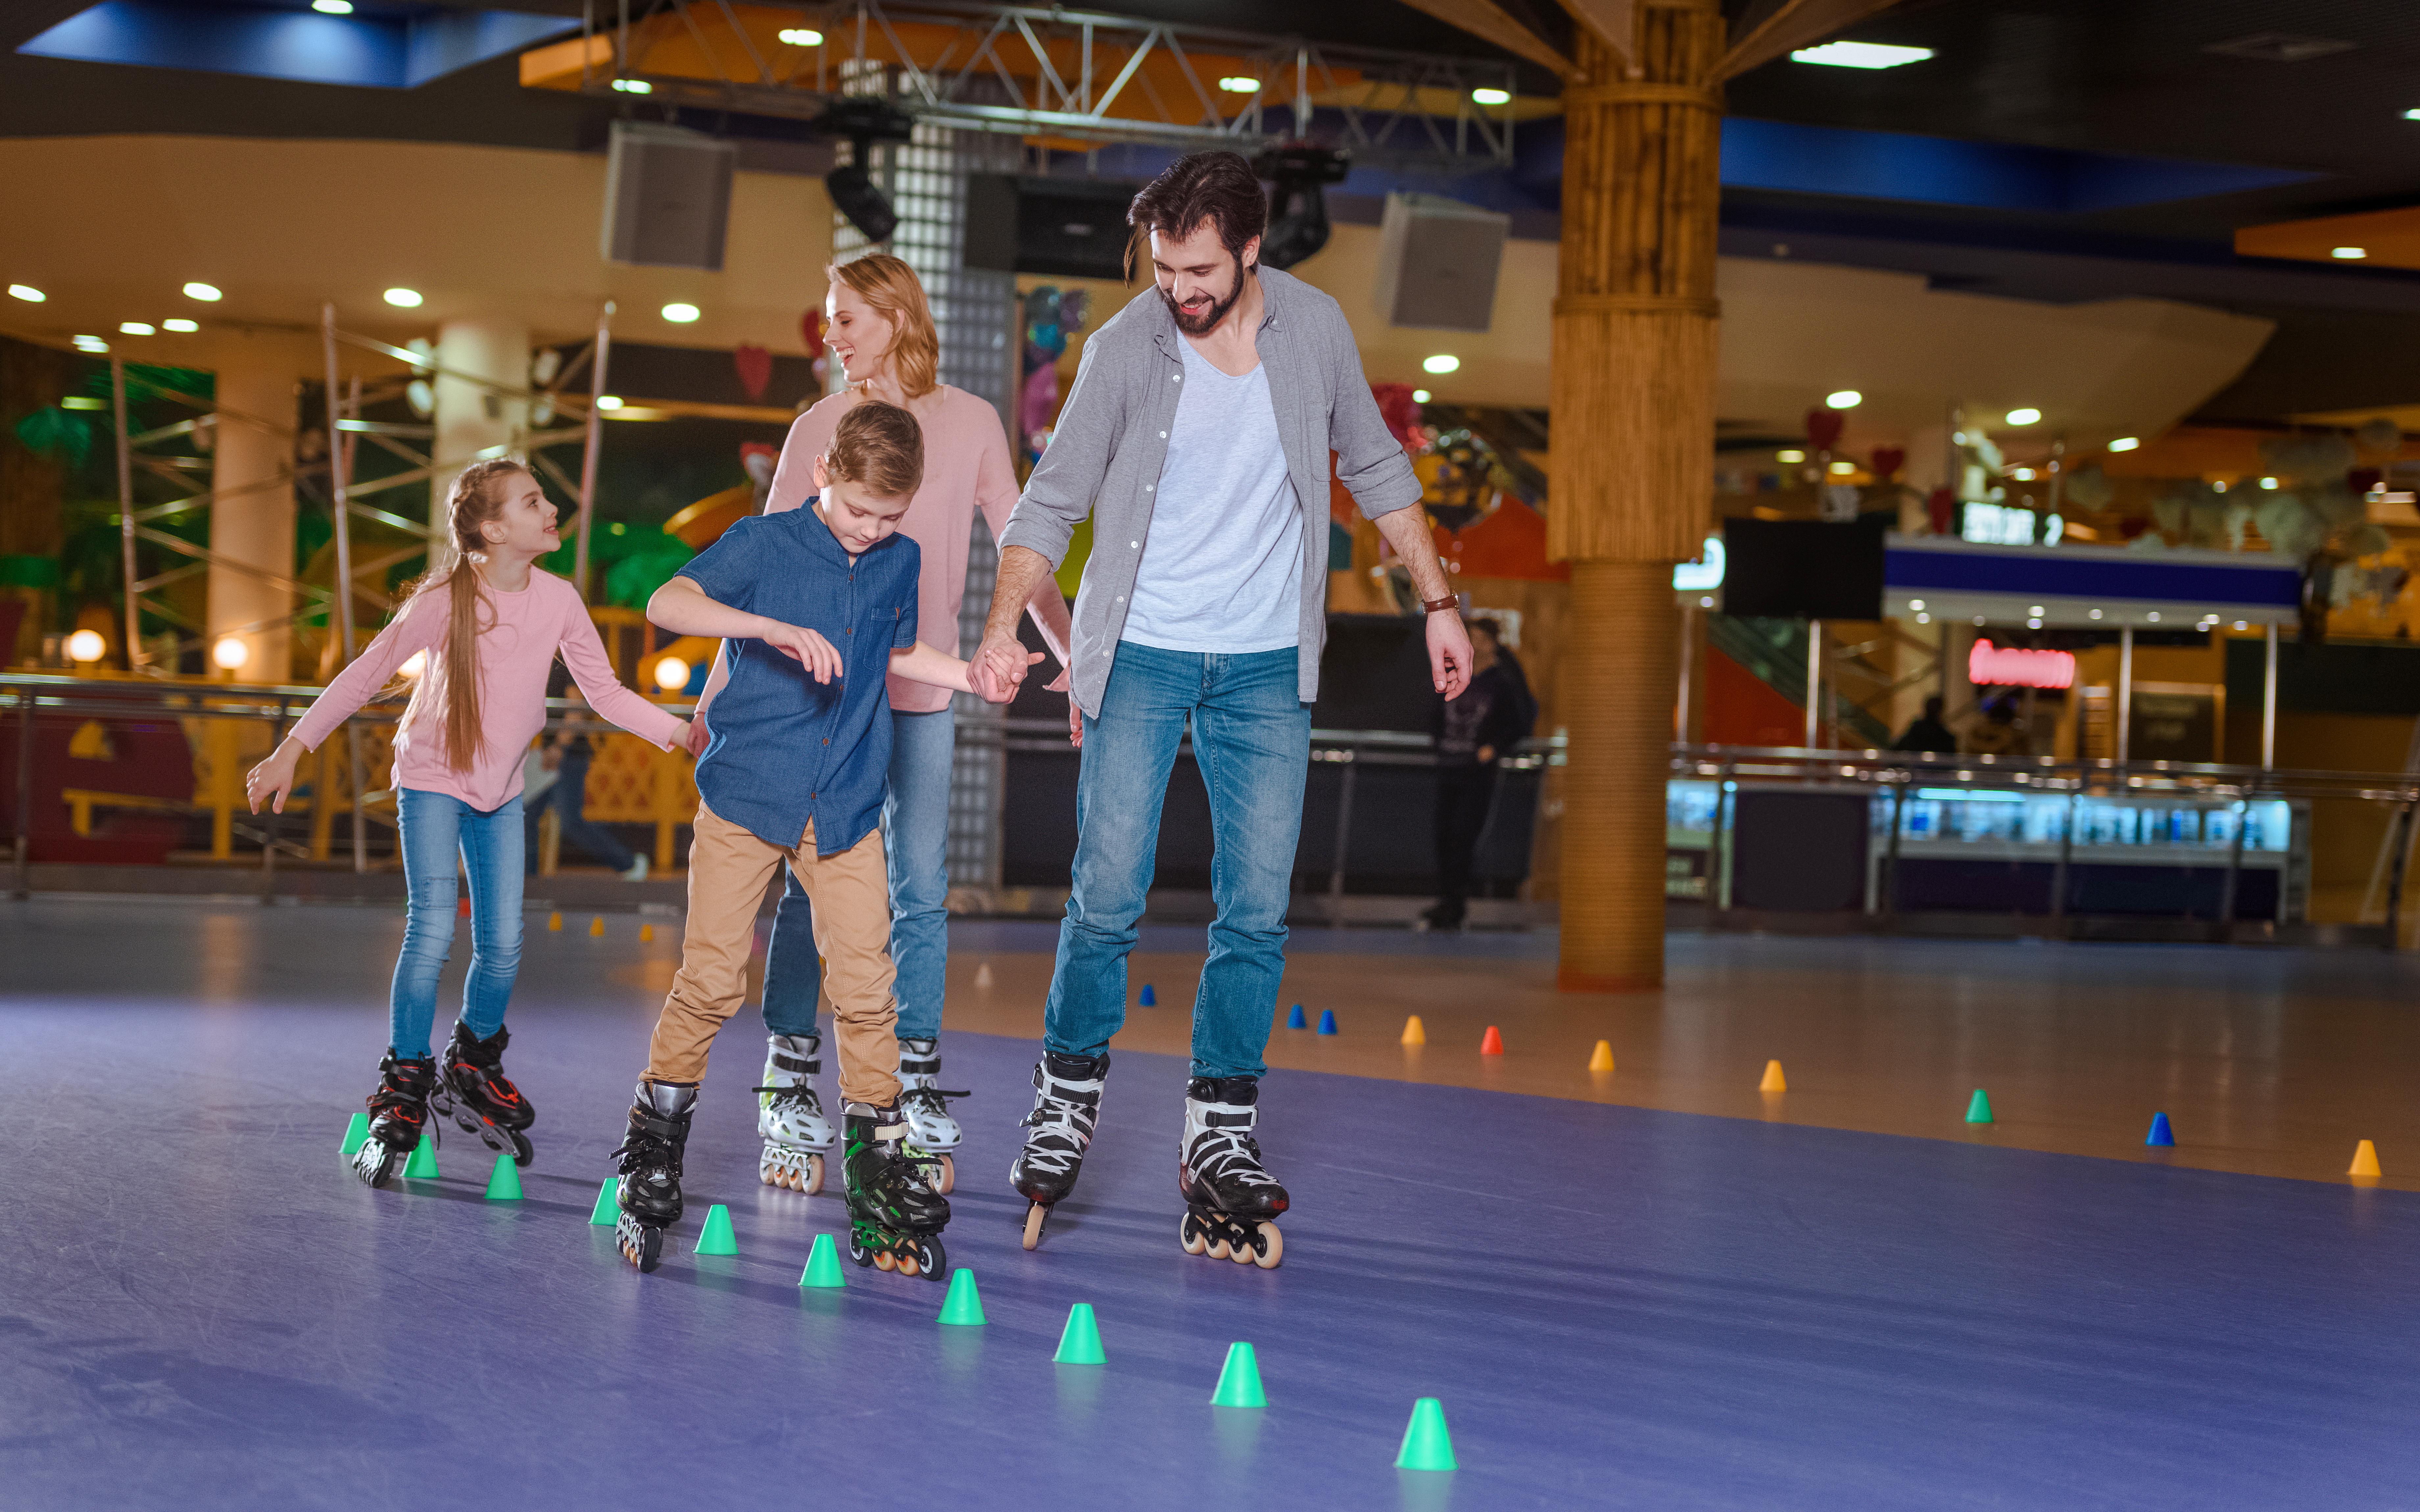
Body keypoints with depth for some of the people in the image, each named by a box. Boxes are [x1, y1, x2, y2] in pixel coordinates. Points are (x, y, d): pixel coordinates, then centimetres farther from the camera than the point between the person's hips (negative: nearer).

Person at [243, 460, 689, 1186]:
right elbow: (365, 674, -17)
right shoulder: (447, 601, -21)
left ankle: (473, 1070, 28)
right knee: (432, 931, -14)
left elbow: (605, 692, 0)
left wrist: (686, 733, -9)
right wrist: (291, 752, -20)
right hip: (433, 778, -4)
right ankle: (402, 1093, 0)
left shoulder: (558, 600, -8)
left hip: (502, 786, 4)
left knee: (502, 942, 2)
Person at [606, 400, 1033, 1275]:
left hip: (847, 808, 4)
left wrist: (974, 676, 12)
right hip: (747, 794, -3)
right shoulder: (765, 545, -6)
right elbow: (667, 604, -20)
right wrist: (774, 627, -32)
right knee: (710, 981, -1)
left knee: (866, 988, -1)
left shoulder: (899, 564, 9)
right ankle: (652, 1157, 12)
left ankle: (880, 1169, 9)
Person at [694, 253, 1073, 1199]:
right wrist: (724, 677, 1)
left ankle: (920, 1103, 9)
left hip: (924, 688, 1)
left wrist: (1070, 652, -3)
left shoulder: (969, 423, 4)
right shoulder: (818, 428, 3)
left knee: (921, 893, 3)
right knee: (813, 886, -3)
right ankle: (791, 1102, 1)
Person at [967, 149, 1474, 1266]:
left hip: (1266, 666, 2)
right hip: (1142, 657, -2)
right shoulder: (1125, 346, -9)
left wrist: (1437, 603, 10)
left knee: (1258, 908, -1)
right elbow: (1051, 502, -6)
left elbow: (1377, 471, 11)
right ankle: (1069, 1093, 15)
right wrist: (1004, 624, -21)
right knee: (1108, 896, -5)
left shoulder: (1315, 329, -3)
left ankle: (1222, 1135, 9)